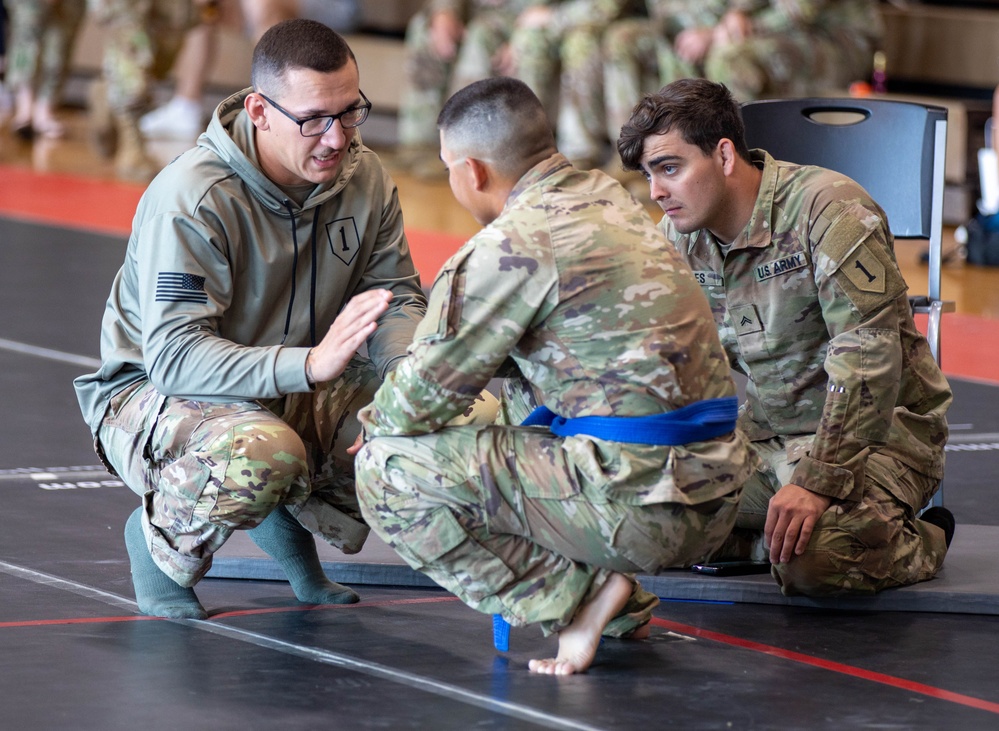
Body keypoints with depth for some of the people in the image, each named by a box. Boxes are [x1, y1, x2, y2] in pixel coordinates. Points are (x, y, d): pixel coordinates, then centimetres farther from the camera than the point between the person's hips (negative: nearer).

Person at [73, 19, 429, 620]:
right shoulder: (191, 198, -26)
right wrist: (310, 363, -45)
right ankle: (159, 537, -6)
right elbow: (174, 355, -32)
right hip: (153, 391, -6)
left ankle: (290, 522, 11)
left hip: (291, 394, 7)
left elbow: (397, 295, 0)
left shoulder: (364, 177, -6)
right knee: (262, 451, -40)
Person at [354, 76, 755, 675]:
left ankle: (576, 600, -5)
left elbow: (422, 396, -6)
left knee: (389, 471, -4)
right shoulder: (610, 199, 14)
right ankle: (619, 602, 18)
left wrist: (377, 421, 17)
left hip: (644, 507, -9)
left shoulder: (513, 245, -12)